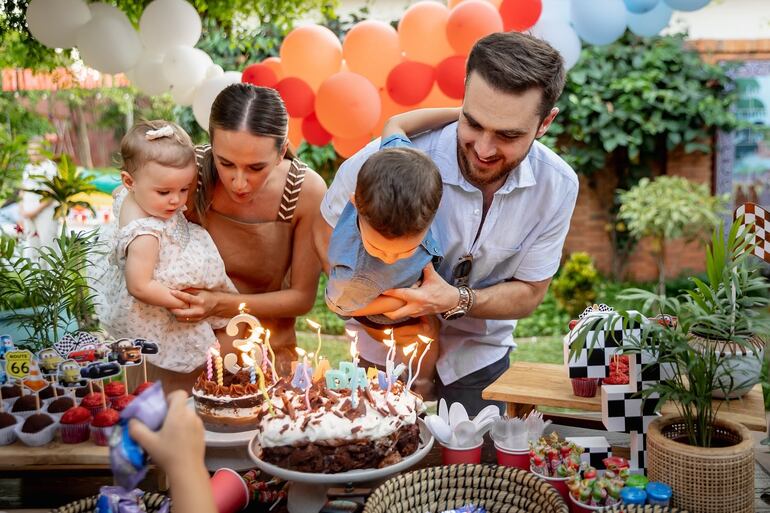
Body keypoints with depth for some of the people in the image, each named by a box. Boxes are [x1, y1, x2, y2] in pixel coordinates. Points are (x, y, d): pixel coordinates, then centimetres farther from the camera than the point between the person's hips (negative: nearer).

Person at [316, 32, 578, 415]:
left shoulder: (557, 187, -20)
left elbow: (529, 293, -10)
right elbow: (328, 233, -12)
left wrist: (458, 301, -30)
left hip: (479, 357, 2)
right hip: (385, 355, -1)